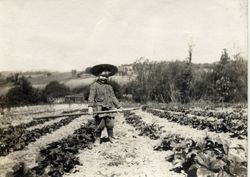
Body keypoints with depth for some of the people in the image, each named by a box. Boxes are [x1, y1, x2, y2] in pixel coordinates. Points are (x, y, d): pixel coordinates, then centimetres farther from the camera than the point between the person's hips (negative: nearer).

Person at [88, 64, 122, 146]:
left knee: (110, 124, 2)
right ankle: (97, 139, 10)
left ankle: (111, 138, 20)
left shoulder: (109, 86, 18)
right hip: (99, 109, -5)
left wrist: (119, 106, 18)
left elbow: (113, 97, 22)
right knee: (100, 125, -6)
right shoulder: (94, 86, 0)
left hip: (109, 109, 5)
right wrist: (90, 107, -20)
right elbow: (91, 97, -9)